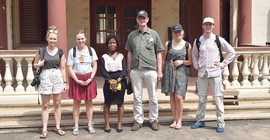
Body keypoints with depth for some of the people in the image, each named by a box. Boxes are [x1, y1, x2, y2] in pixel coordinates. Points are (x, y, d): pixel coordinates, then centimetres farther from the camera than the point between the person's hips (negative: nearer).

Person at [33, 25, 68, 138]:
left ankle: (58, 127, 19)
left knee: (57, 104, 8)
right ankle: (44, 129, 7)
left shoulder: (60, 52, 4)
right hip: (45, 77, -1)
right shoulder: (41, 51, 1)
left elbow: (63, 68, 7)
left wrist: (65, 82, 4)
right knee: (45, 105, 2)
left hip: (57, 77, 1)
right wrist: (39, 64, -11)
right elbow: (35, 64, 12)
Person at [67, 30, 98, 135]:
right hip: (76, 78, -1)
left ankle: (90, 125, 14)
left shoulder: (91, 50, 4)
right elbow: (70, 68, -1)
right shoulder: (72, 51, -1)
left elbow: (95, 66, 5)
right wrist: (77, 80, -10)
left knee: (89, 102, 5)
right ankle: (76, 126, 9)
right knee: (76, 102, 2)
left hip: (89, 78, 1)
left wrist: (90, 78, -8)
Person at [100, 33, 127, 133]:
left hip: (120, 81, 1)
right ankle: (107, 124, 11)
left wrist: (117, 81, -14)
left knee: (120, 103, 4)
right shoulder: (104, 57, 4)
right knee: (107, 103, 3)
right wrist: (111, 82, -15)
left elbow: (124, 70, 0)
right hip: (108, 82, -1)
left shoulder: (121, 56, 7)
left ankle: (119, 124, 11)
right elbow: (103, 71, -4)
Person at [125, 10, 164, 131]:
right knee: (137, 97, 6)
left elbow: (159, 53, 6)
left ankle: (154, 120, 17)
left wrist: (159, 71, 0)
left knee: (153, 97, 5)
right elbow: (129, 54, 13)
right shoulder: (132, 35, 11)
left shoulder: (154, 34, 7)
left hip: (151, 70, -1)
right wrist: (128, 70, 7)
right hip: (136, 70, 2)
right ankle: (138, 121, 17)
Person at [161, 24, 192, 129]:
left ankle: (179, 121, 6)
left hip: (181, 71, -1)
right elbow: (163, 59, 11)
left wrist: (182, 62, -8)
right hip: (168, 70, 2)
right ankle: (175, 120, 17)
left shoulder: (187, 45, 5)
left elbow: (190, 61, 11)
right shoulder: (168, 44, 6)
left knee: (178, 97, -9)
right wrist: (161, 72, 3)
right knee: (172, 96, 6)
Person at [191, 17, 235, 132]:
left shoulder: (219, 40, 0)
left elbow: (231, 52, 8)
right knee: (201, 98, 8)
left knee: (218, 98, -1)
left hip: (215, 73, -2)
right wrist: (196, 65, 11)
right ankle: (200, 121, 21)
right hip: (202, 73, 2)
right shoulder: (198, 41, 7)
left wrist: (223, 64, 2)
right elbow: (194, 54, 25)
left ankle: (220, 123, 9)